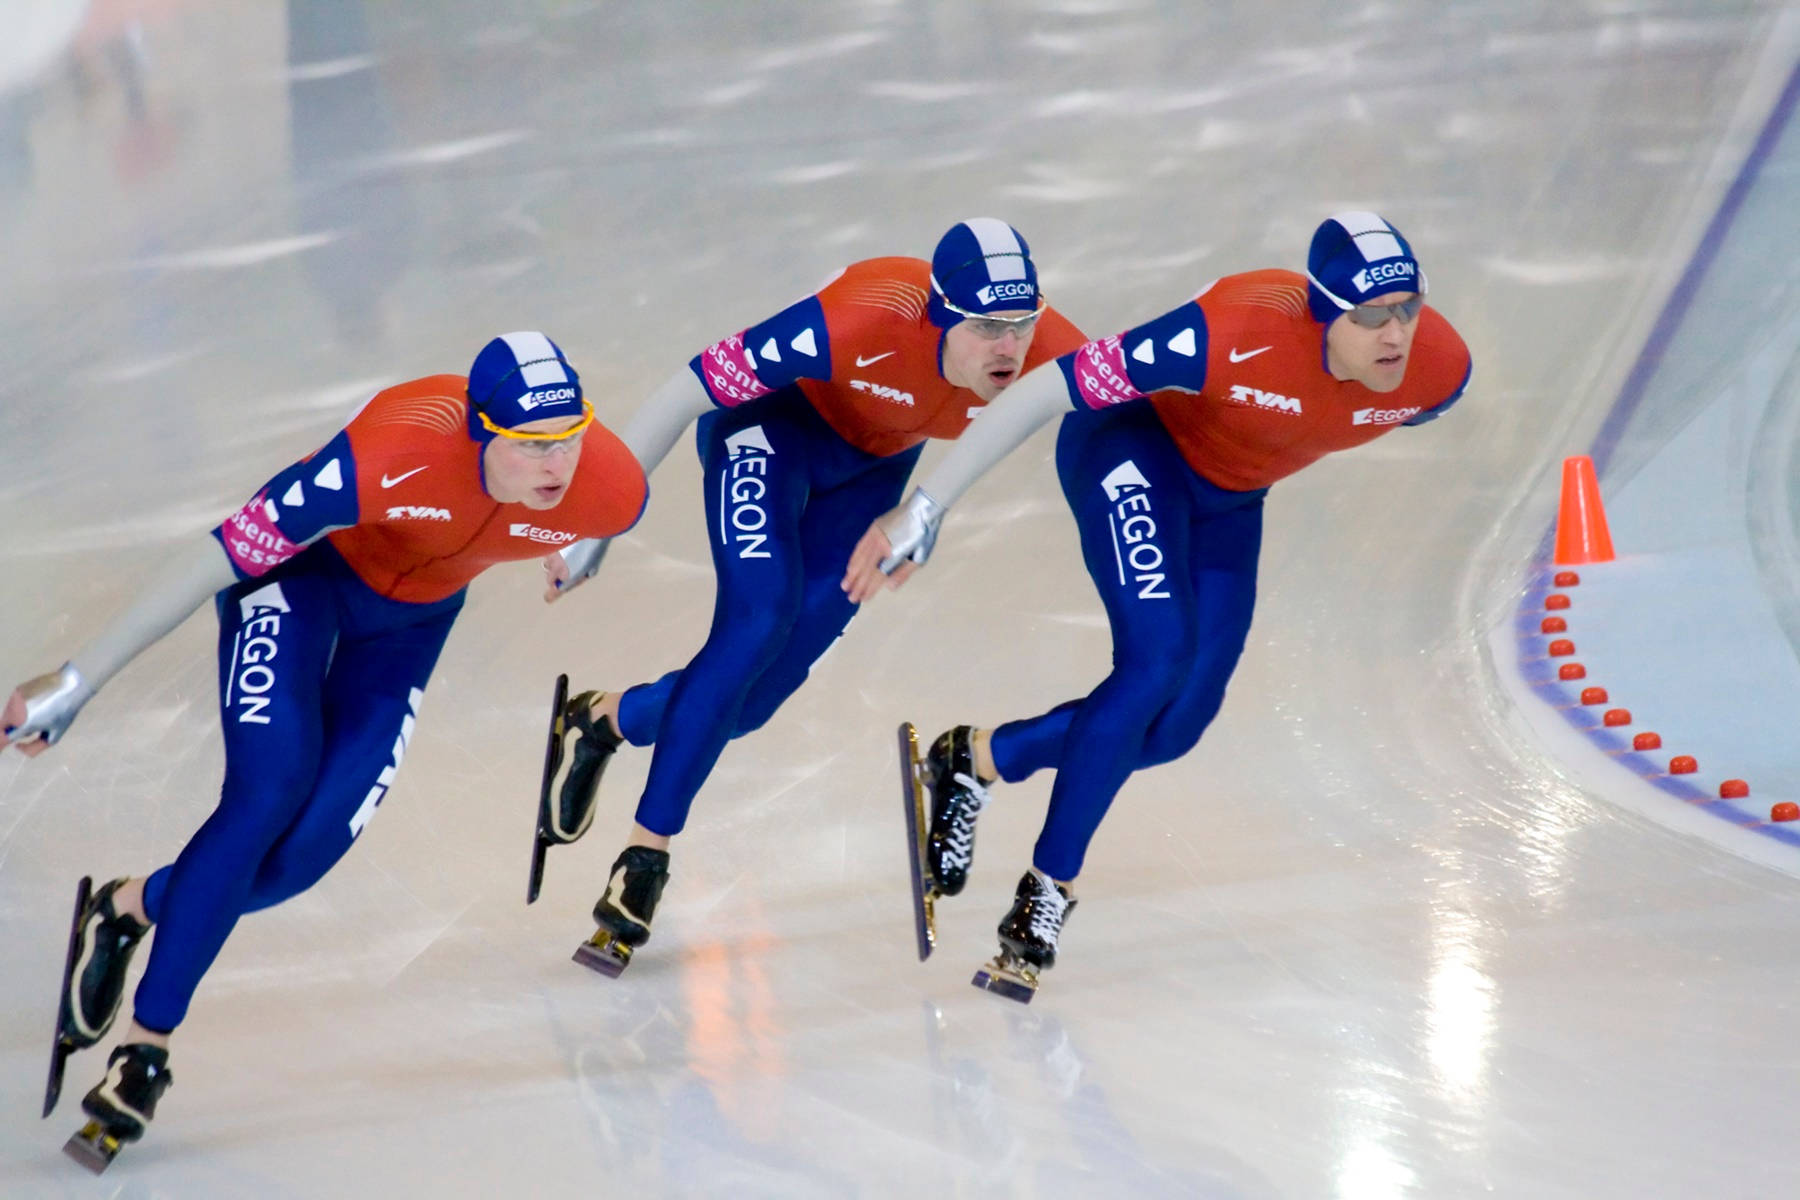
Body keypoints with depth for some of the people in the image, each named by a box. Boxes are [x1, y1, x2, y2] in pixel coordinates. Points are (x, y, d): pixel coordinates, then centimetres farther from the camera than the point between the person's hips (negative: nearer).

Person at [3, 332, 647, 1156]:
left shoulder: (612, 490, -29)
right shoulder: (395, 457, -41)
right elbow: (222, 555, -33)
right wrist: (74, 685, -29)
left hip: (413, 615, 4)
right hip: (304, 565, -4)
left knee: (306, 853, -10)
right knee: (268, 793, -23)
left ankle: (132, 908, 17)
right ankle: (146, 1045, -11)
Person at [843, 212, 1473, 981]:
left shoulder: (1440, 367, -25)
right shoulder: (1236, 333, -39)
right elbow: (1046, 392, -33)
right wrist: (922, 512, -33)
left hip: (1228, 501, 6)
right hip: (1135, 448, -6)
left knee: (1176, 724, -1)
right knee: (1157, 663, -24)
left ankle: (977, 759, 20)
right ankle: (1049, 889, -10)